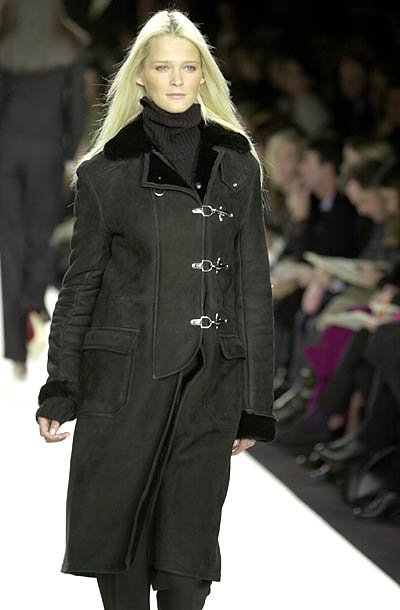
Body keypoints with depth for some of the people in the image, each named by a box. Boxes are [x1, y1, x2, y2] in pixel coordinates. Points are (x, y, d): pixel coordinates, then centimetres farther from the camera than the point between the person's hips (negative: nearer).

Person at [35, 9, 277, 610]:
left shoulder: (238, 166, 8)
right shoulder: (105, 171, 4)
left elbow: (254, 288, 8)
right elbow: (81, 283, 7)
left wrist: (254, 405, 4)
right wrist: (59, 392, 1)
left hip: (209, 381, 1)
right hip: (124, 375, 0)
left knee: (187, 561, -1)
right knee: (117, 534, 2)